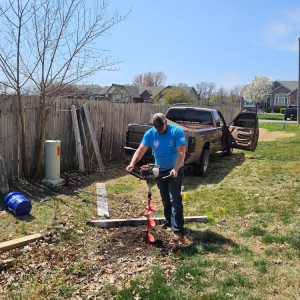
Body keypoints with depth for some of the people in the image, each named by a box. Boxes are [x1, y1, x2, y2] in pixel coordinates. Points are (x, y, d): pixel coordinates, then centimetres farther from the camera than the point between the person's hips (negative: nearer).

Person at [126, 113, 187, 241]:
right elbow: (140, 150, -16)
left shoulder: (177, 132, -19)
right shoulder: (150, 134, -9)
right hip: (160, 170, 5)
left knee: (175, 199, -10)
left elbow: (181, 152, -25)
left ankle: (178, 230, -8)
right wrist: (132, 164, -33)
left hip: (175, 170, -4)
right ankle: (168, 221, 37)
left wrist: (175, 169, -38)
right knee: (165, 199, 17)